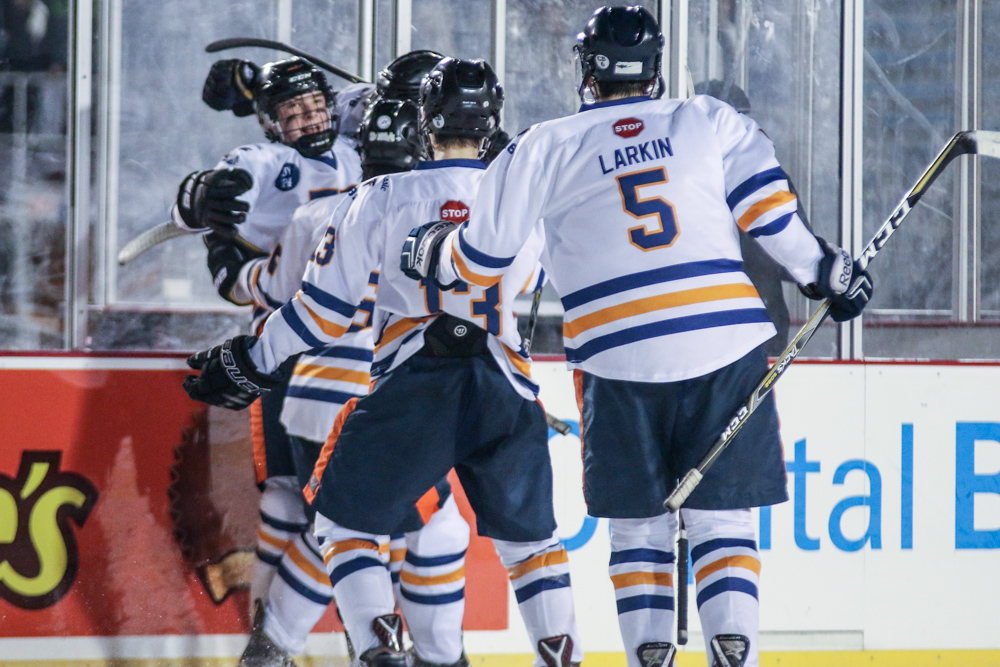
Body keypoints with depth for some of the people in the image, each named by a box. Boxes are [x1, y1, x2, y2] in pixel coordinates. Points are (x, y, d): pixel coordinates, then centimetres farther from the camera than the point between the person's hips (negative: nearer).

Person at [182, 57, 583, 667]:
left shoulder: (385, 197, 0)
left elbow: (329, 305, 0)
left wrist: (251, 364, 10)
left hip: (414, 387, -2)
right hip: (506, 391, 2)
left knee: (348, 520, 11)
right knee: (530, 535, 18)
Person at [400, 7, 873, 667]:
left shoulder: (545, 149, 8)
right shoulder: (710, 122, 10)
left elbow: (483, 260, 11)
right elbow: (770, 210, 1)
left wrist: (432, 253, 31)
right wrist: (827, 269, 13)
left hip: (620, 359, -1)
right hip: (727, 348, 1)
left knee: (639, 522, 12)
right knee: (720, 515, 7)